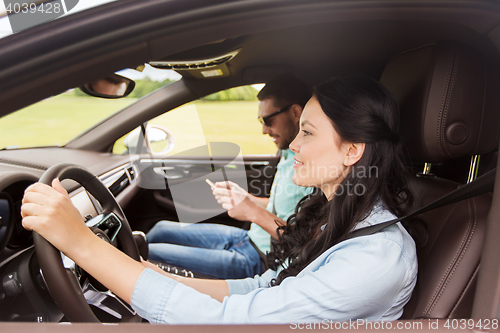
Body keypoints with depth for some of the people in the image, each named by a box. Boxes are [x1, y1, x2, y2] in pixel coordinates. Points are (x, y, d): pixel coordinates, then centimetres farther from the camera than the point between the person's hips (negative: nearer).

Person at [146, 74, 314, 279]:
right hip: (249, 238, 9)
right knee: (161, 229, 17)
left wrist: (255, 212, -26)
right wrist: (246, 198, 4)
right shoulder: (289, 155, 7)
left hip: (259, 260, -9)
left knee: (150, 254, -9)